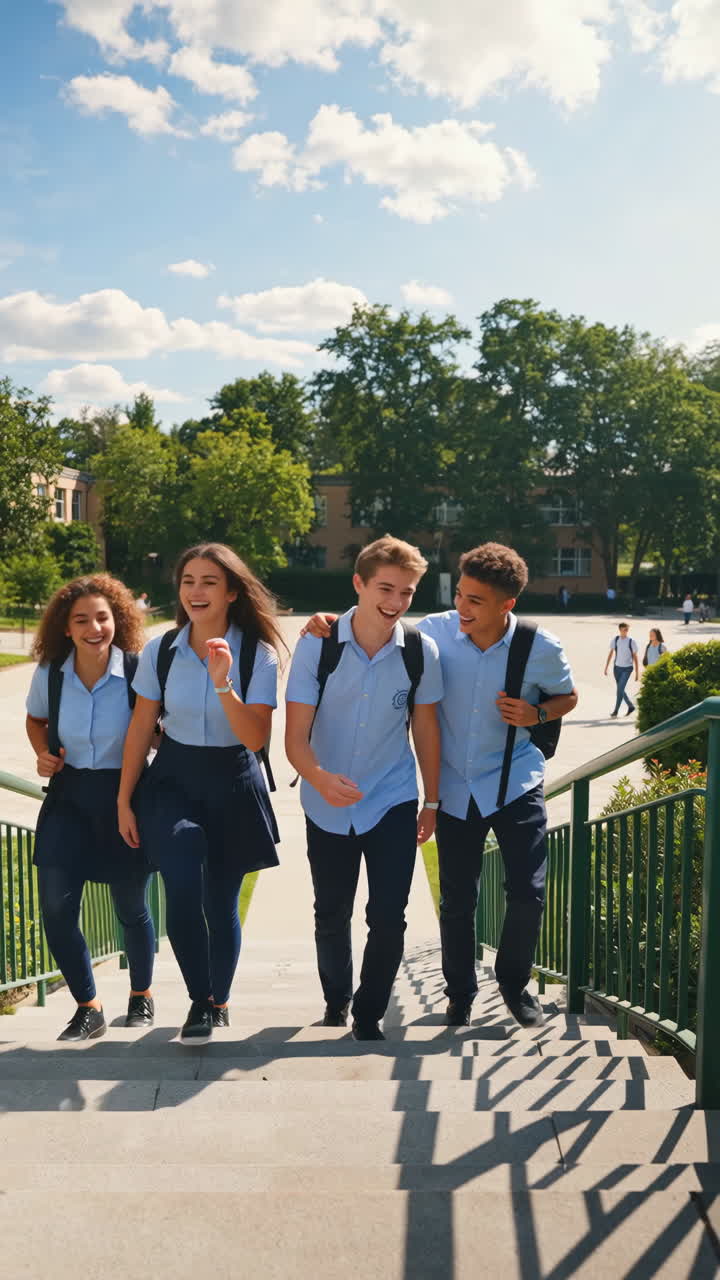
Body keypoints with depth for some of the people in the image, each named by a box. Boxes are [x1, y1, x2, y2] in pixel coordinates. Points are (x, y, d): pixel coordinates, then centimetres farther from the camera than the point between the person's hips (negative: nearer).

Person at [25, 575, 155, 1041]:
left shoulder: (139, 672, -15)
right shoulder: (50, 674, -5)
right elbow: (36, 719, 16)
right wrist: (44, 754, -2)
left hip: (124, 795, -2)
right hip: (69, 797, 3)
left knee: (131, 907, 11)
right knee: (56, 906, -6)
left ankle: (142, 994, 39)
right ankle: (89, 1007, 15)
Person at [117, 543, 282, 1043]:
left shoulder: (258, 656, -9)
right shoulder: (160, 651, -3)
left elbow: (255, 740, -16)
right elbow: (141, 729, 4)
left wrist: (223, 684, -29)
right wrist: (124, 800, 5)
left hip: (233, 784, -1)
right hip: (172, 780, 1)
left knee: (221, 903, 9)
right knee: (184, 888, -22)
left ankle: (219, 1000, 35)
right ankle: (200, 1000, 0)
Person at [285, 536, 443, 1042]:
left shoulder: (421, 651, -10)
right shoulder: (316, 646, -16)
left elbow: (426, 728, 2)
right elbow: (296, 735, -17)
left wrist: (432, 801, 7)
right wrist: (320, 779, -37)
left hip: (393, 801, 0)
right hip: (327, 805, 0)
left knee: (389, 918, -5)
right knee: (331, 915, 16)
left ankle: (369, 1016, 19)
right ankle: (335, 1004, 42)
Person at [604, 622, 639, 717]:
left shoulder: (632, 642, -7)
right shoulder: (615, 640, 2)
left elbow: (635, 657, 0)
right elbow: (611, 654, 11)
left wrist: (637, 672, 1)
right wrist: (606, 667, 9)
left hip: (627, 668, -4)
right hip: (617, 667, 4)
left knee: (620, 689, -14)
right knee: (620, 689, 12)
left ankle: (615, 711, -9)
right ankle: (631, 706, 32)